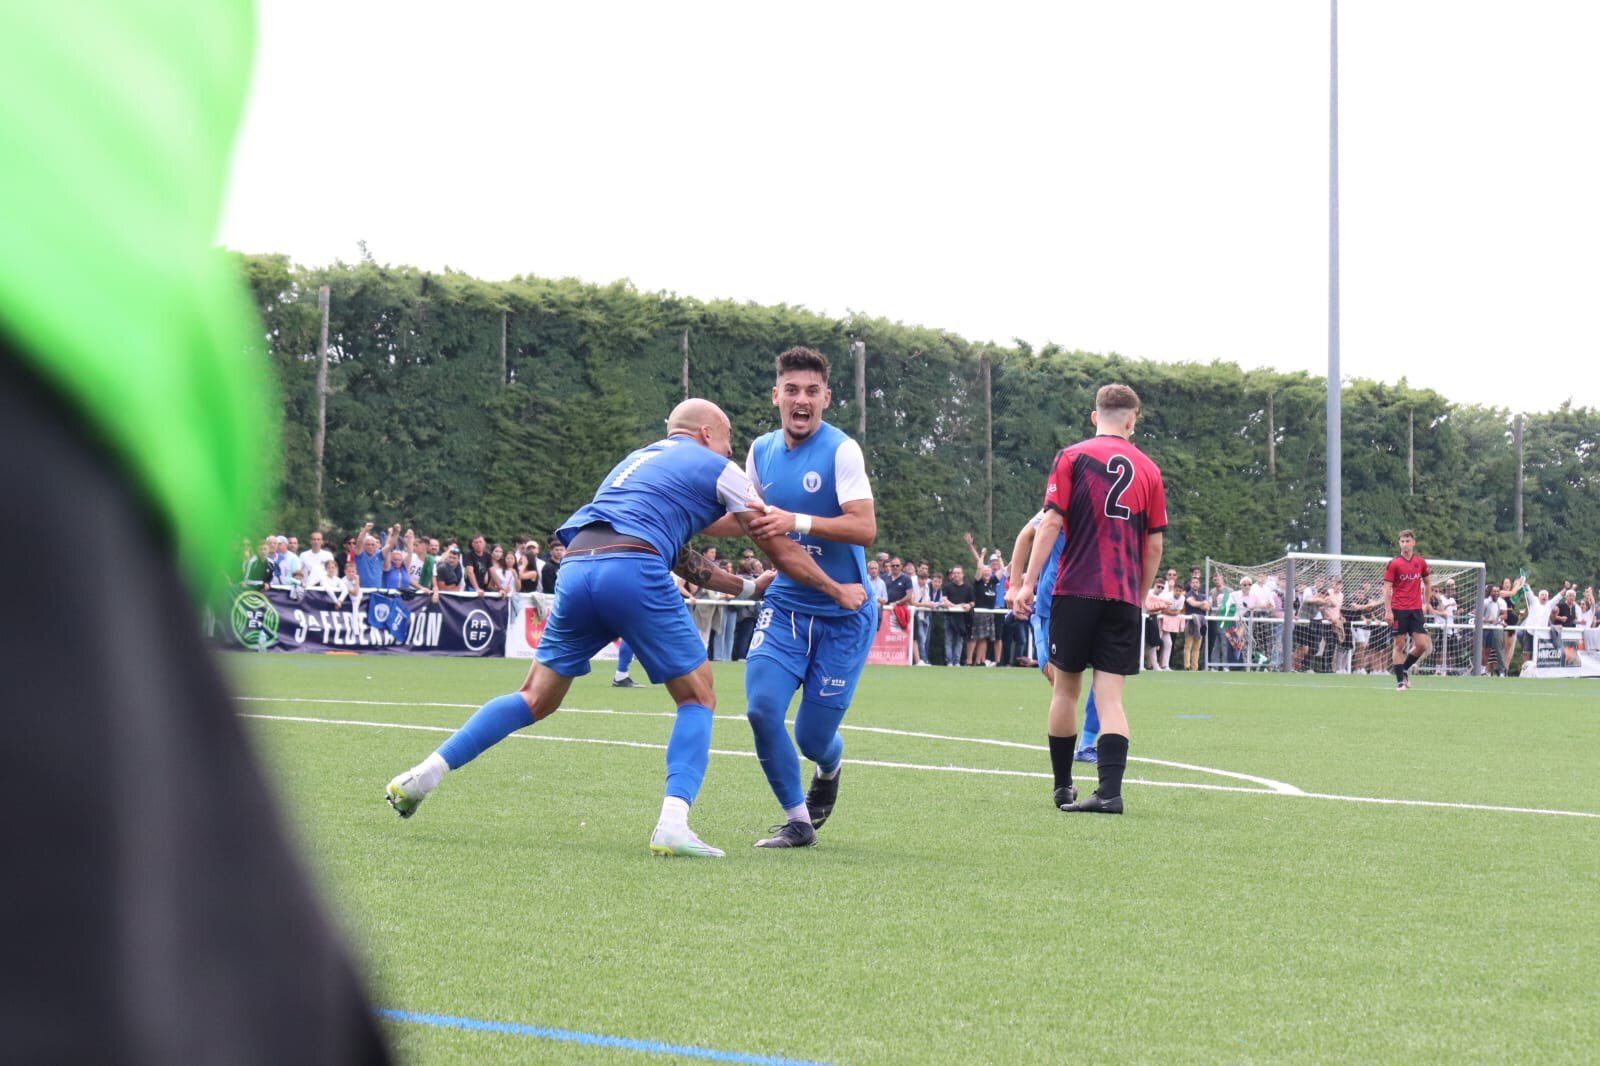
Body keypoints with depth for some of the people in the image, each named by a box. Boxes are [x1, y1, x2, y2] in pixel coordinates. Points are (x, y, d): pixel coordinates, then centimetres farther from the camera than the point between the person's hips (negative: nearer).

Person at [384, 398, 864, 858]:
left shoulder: (639, 460, 36)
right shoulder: (716, 468, 17)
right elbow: (780, 548, 20)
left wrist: (748, 586, 46)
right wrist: (837, 591, 32)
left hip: (576, 566, 6)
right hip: (633, 572, -6)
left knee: (537, 698, 16)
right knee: (697, 697, 6)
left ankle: (426, 773, 7)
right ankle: (673, 824, -10)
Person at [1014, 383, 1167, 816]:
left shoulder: (1072, 457, 1)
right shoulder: (1148, 469, 9)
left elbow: (1052, 522, -6)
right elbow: (1155, 543, 10)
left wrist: (1029, 582, -5)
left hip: (1076, 589, -2)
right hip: (1124, 596, 2)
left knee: (1066, 688, 10)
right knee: (1110, 696, -1)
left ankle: (1063, 786, 18)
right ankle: (1110, 791, -15)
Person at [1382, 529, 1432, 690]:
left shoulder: (1421, 562, 8)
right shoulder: (1394, 564, -4)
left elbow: (1426, 583, 23)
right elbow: (1387, 588, -6)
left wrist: (1426, 603, 16)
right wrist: (1388, 611, -14)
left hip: (1416, 610, 3)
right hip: (1398, 610, -3)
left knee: (1423, 645, -4)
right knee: (1399, 644, -2)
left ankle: (1406, 668, 19)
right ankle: (1399, 680, 3)